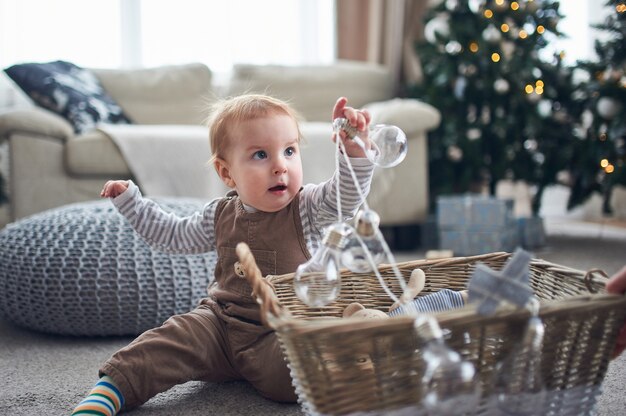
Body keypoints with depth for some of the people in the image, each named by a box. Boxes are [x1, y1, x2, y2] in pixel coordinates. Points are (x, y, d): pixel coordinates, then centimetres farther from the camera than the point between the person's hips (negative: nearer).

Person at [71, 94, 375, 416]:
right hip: (221, 321, 3)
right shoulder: (221, 215, 7)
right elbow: (173, 234, 24)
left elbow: (346, 196, -25)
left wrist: (355, 148, -43)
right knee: (172, 338, -19)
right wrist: (129, 200, 22)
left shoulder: (307, 208, -5)